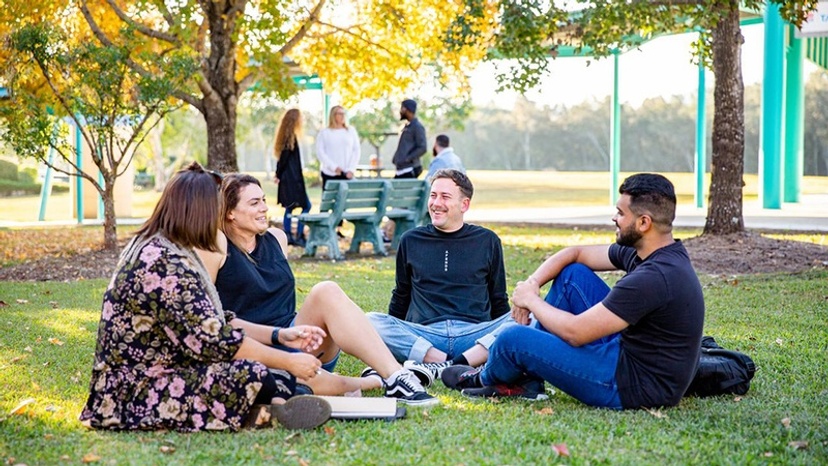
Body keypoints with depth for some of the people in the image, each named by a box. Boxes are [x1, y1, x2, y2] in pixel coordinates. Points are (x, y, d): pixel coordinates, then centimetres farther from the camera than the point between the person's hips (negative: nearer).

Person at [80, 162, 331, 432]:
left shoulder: (151, 248, 11)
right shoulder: (167, 266, -21)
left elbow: (216, 322, 14)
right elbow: (214, 342, -22)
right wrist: (289, 362, -13)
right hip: (134, 398, -10)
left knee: (279, 379, 0)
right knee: (251, 374, -28)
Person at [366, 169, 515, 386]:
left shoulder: (487, 241, 16)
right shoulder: (411, 240, 18)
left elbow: (499, 302, 19)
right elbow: (400, 299, 26)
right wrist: (393, 334, 15)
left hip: (475, 334, 0)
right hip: (423, 337, 0)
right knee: (371, 322, -27)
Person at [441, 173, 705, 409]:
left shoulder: (654, 278, -28)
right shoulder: (653, 253, 2)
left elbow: (575, 332, -24)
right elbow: (575, 254, 14)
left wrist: (531, 300, -7)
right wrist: (532, 284, -1)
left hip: (633, 387, -10)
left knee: (513, 339, -8)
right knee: (572, 274, 9)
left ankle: (485, 378, 30)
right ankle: (526, 378, 15)